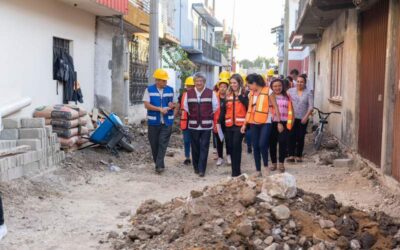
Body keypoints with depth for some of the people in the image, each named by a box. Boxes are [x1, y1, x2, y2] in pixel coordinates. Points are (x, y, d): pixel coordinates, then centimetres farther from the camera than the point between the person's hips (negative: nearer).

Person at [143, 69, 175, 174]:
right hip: (153, 121, 0)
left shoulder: (170, 90, 8)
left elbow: (173, 104, 18)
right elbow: (146, 105, -8)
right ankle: (159, 164, 21)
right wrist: (160, 109, -18)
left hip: (167, 122, 0)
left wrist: (172, 105, -7)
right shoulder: (149, 90, 0)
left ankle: (159, 165, -10)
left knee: (163, 143, -10)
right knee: (154, 144, 6)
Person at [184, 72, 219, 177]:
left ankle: (201, 169, -1)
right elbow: (186, 107, 12)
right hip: (193, 125, 2)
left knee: (204, 148, -3)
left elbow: (215, 107, 6)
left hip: (206, 125, -1)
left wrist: (208, 116, 10)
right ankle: (196, 167, 22)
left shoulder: (211, 93, -2)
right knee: (195, 147, 9)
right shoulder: (189, 93, 2)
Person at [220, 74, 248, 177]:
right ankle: (235, 170, 20)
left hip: (240, 124, -5)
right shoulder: (228, 94, 13)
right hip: (230, 124, 6)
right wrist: (220, 121, 10)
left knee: (236, 146, -11)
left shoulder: (244, 94, -2)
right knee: (231, 146, 8)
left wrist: (240, 96, -18)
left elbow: (249, 106, -18)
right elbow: (223, 109, 15)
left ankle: (236, 171, -7)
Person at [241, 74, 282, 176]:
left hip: (265, 122, -5)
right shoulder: (251, 94, 9)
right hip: (254, 123, 5)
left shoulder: (268, 91, -5)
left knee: (262, 144, -17)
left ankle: (266, 166, 7)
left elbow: (275, 107, -4)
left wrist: (279, 122, -6)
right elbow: (249, 110, 13)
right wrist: (244, 124, 8)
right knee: (255, 147, 4)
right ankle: (258, 171, 13)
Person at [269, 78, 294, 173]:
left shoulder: (287, 97, 9)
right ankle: (274, 163, 18)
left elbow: (290, 110, 8)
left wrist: (289, 123, -1)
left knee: (283, 142, -8)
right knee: (272, 143, 4)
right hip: (272, 123, 0)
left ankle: (281, 163, 4)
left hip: (284, 123, 0)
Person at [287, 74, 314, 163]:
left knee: (300, 137, 3)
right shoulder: (291, 91, 6)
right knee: (292, 137, -5)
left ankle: (299, 156, 12)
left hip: (303, 119, 0)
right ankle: (291, 155, -1)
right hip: (292, 118, 1)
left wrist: (306, 117, -14)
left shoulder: (308, 93, 2)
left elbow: (311, 106, -3)